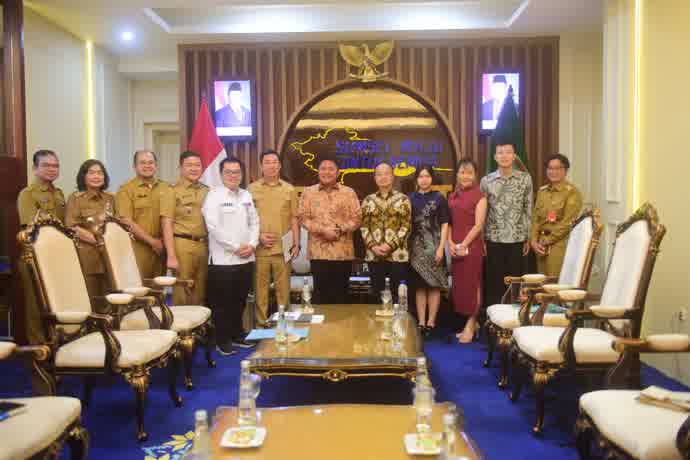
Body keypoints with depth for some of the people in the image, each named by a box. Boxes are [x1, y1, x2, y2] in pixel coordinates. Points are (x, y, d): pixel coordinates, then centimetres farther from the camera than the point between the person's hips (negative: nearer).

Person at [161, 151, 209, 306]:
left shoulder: (207, 191, 14)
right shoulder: (172, 190, -2)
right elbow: (167, 224, -7)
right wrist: (171, 256, -14)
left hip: (204, 246, 5)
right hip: (182, 245, -5)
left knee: (201, 295, 12)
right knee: (182, 294, 1)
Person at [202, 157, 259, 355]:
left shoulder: (246, 195, 13)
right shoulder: (214, 195, -5)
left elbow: (254, 222, 12)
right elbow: (213, 227, -14)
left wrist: (252, 245, -4)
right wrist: (236, 247, -14)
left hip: (246, 258, 6)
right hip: (223, 259, -6)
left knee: (240, 300, 14)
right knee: (222, 302, 2)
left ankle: (237, 334, 28)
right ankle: (223, 340, 13)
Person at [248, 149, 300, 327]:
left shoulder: (289, 189, 8)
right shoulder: (251, 189, 4)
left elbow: (294, 219, 9)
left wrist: (296, 243, 2)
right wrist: (258, 236, -9)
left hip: (283, 248, 1)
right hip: (260, 248, -1)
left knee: (283, 289, 6)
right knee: (260, 289, 4)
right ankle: (261, 323, 15)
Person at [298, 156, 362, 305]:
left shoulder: (349, 192, 7)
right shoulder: (308, 192, 8)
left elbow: (356, 218, 2)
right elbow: (303, 218, 1)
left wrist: (340, 229, -13)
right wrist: (322, 230, -12)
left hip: (343, 252, 1)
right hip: (318, 251, 0)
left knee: (341, 293, 7)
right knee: (320, 293, 4)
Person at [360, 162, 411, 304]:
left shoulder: (402, 199, 3)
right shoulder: (368, 200, 10)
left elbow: (406, 226, -3)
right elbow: (364, 226, 7)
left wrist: (390, 245, -13)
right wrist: (373, 246, -8)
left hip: (397, 254, -2)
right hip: (374, 255, 2)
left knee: (398, 294, 2)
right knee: (376, 294, 8)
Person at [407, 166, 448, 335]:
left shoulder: (439, 198, 2)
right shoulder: (410, 198, 8)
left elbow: (444, 225, -1)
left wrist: (441, 248, -9)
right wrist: (406, 247, 3)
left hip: (434, 247, -2)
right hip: (416, 247, 2)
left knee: (434, 285, 0)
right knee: (419, 285, 4)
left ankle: (431, 322, 7)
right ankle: (421, 322, 10)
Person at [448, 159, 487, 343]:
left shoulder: (479, 196, -4)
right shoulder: (452, 196, 13)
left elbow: (478, 225, -10)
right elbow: (449, 223, 11)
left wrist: (463, 245, -14)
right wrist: (450, 243, -3)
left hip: (472, 246, -6)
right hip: (455, 247, 6)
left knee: (472, 284, -1)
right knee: (459, 284, 7)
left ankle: (470, 326, 6)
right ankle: (472, 323, 18)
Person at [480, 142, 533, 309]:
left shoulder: (525, 178, 2)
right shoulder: (486, 180, 2)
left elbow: (529, 210, 5)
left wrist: (528, 238, 2)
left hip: (518, 239, 0)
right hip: (494, 239, 0)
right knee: (494, 283, 5)